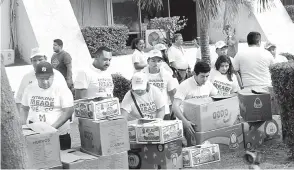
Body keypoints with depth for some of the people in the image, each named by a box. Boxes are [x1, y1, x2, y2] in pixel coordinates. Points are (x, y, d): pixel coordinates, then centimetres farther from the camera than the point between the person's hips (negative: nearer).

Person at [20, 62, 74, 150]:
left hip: (59, 135, -3)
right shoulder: (30, 89, 6)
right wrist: (23, 125, 1)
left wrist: (52, 127, -21)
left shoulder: (62, 89, -7)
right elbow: (24, 108, 17)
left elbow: (68, 111, -12)